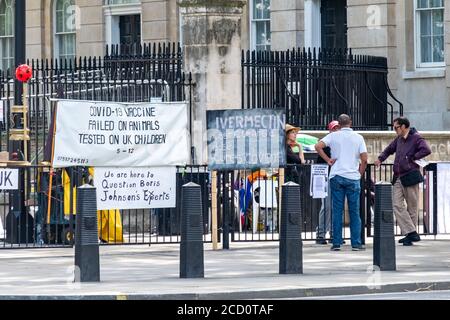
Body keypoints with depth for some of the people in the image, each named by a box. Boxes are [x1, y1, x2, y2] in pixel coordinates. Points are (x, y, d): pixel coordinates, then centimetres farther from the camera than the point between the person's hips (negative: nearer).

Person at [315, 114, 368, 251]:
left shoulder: (333, 136, 2)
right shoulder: (358, 137, 2)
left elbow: (318, 146, -10)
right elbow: (364, 159, -3)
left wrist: (328, 160, -1)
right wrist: (360, 174, 10)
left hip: (336, 176, 1)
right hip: (353, 177, -1)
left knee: (337, 211, 3)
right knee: (354, 212, 4)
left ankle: (336, 243, 2)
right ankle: (356, 243, 3)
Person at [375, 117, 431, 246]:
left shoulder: (416, 138, -6)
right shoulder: (399, 139, 16)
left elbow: (426, 150, -22)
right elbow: (389, 149, 32)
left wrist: (412, 158, -14)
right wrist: (380, 158, 17)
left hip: (410, 177, -7)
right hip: (398, 178, 7)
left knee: (412, 208, 2)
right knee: (397, 205, -6)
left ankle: (410, 234, 9)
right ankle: (411, 233, -7)